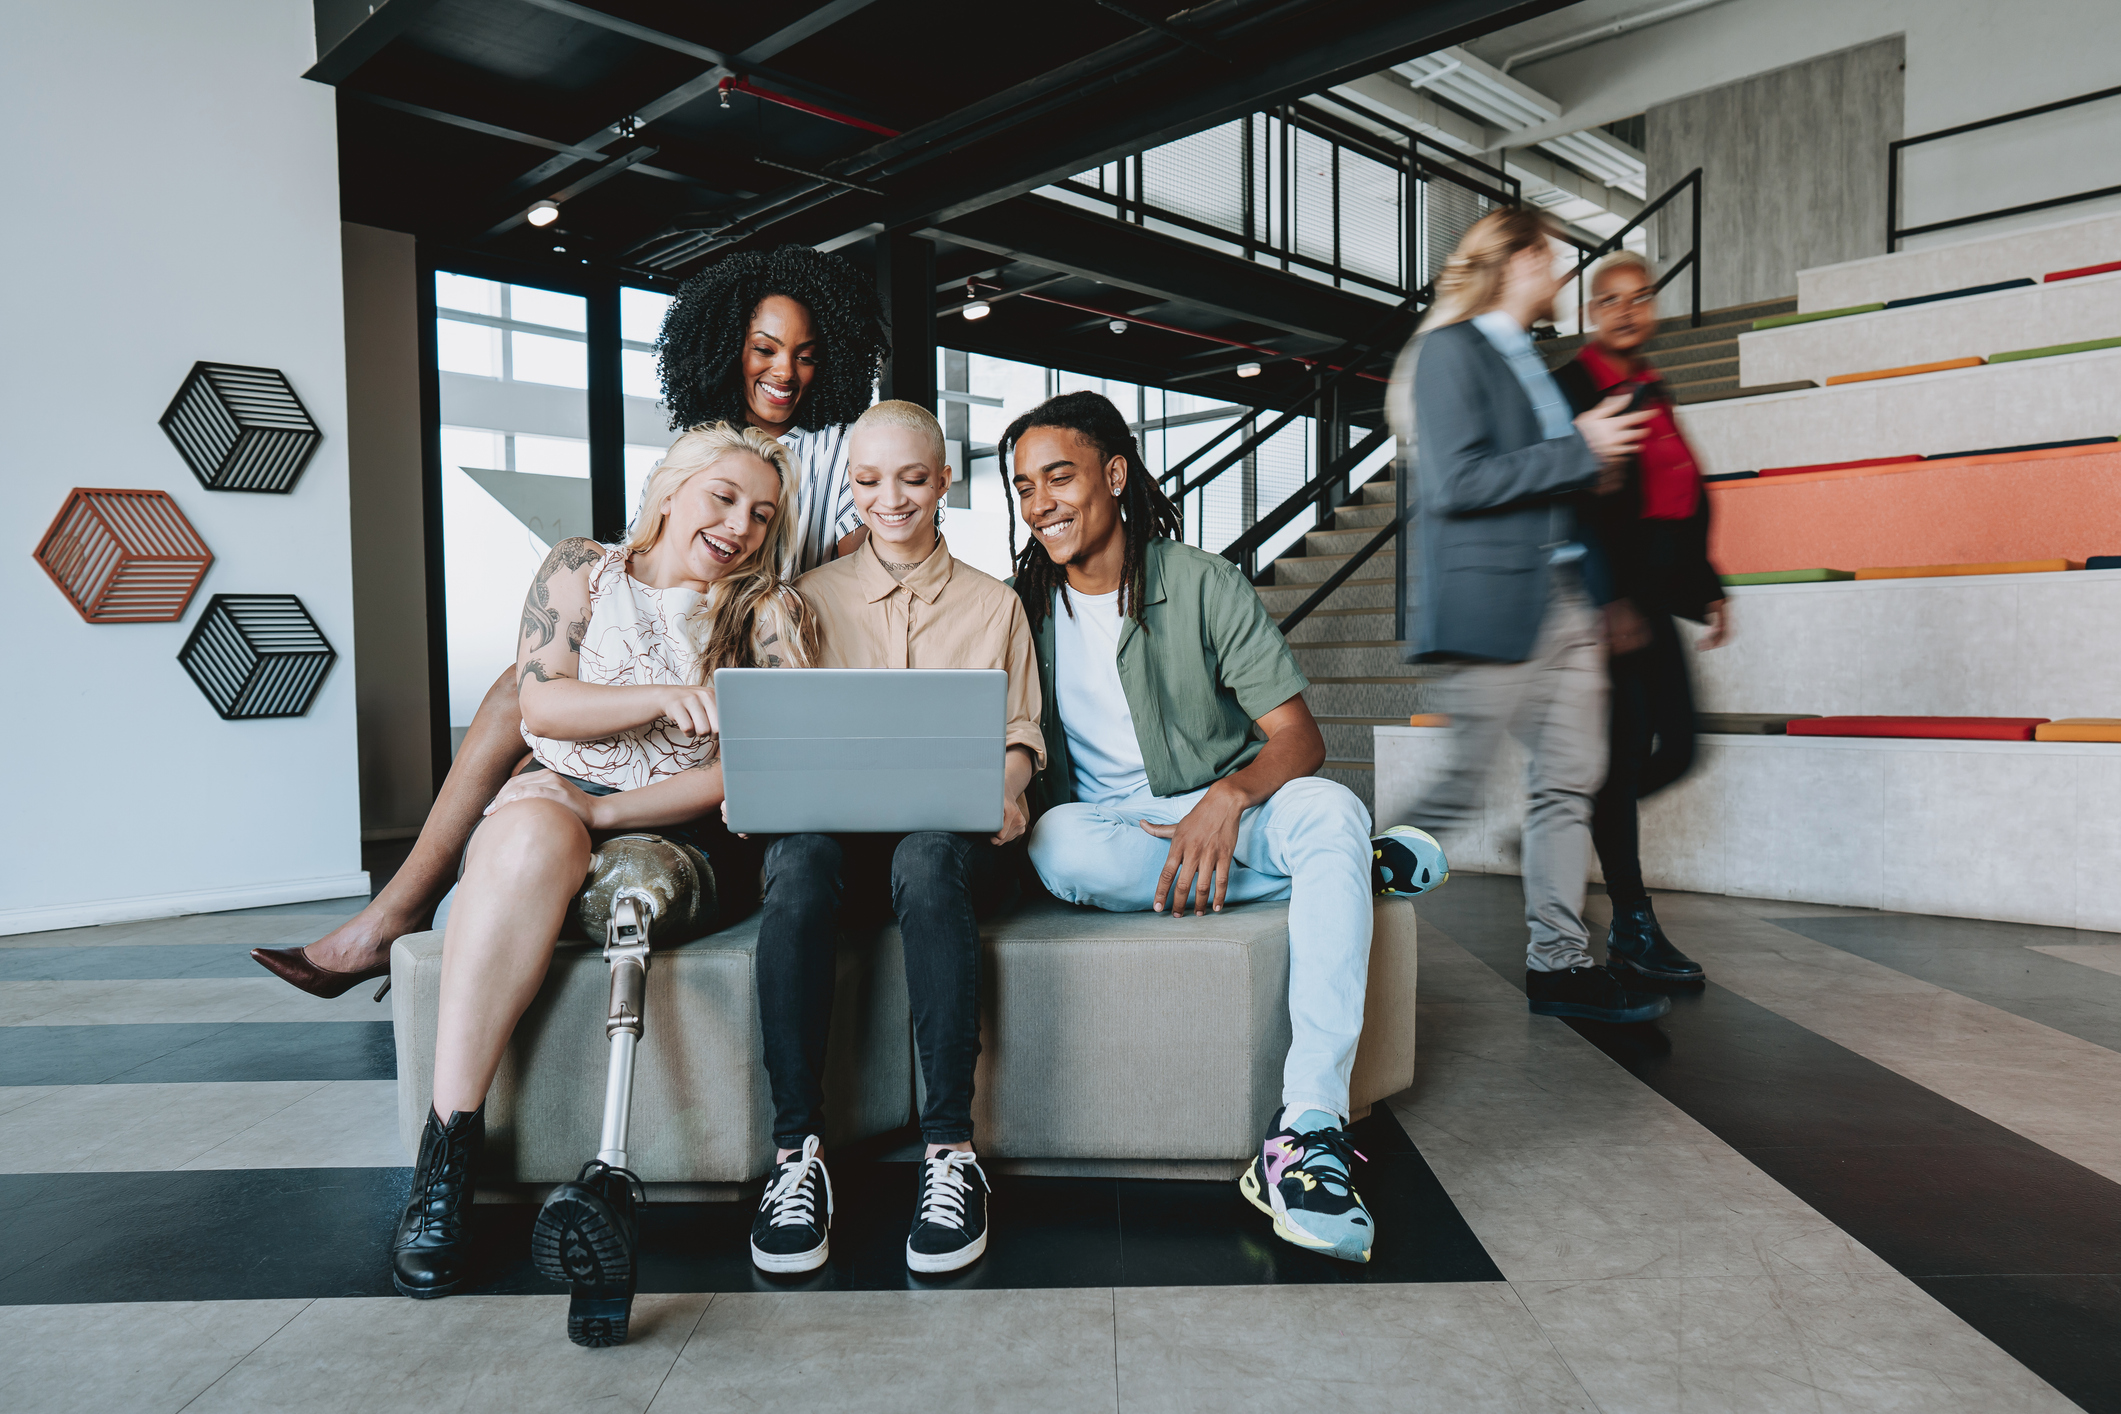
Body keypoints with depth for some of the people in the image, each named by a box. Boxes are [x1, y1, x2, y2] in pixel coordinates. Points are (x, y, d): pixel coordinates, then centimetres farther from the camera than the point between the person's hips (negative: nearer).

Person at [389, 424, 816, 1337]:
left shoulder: (770, 614, 12)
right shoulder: (582, 571, 16)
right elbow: (540, 703, 1)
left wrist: (613, 811, -11)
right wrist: (666, 696, -16)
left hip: (689, 838, -1)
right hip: (556, 801, 1)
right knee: (533, 828, -35)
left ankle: (606, 1183, -35)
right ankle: (449, 1147, -31)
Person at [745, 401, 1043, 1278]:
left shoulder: (994, 605, 18)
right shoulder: (809, 598, 18)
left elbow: (1020, 733, 14)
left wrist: (1005, 791, -10)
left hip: (949, 837, 0)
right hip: (838, 827, 1)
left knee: (929, 855, -39)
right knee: (799, 854, -37)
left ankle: (949, 1149, -33)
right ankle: (797, 1150, -32)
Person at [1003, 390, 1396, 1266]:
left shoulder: (1204, 584, -2)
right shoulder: (1024, 605, 5)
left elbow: (1300, 739, -8)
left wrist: (1228, 798, -28)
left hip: (1219, 814, -1)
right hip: (1103, 826, 1)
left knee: (1329, 809, -31)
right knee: (1061, 847, -34)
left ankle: (1306, 1129, -39)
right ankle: (1343, 865, -14)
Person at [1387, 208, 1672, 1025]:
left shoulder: (1528, 360, 21)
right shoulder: (1451, 351, -6)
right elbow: (1457, 483, -18)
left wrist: (1605, 593, 20)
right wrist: (1580, 450, -13)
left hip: (1566, 600, 9)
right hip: (1495, 603, -9)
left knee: (1572, 776, 5)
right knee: (1457, 788, -6)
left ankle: (1558, 963, 11)